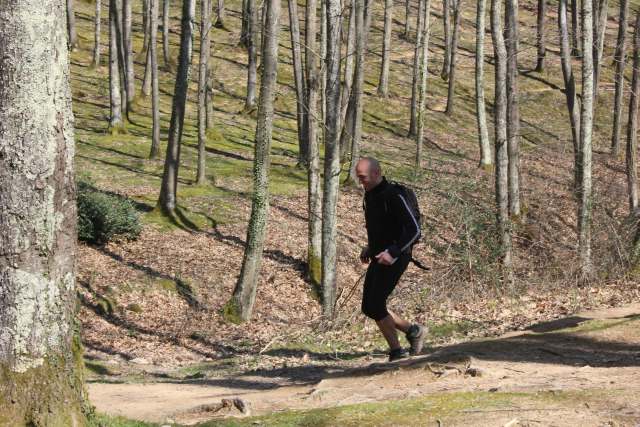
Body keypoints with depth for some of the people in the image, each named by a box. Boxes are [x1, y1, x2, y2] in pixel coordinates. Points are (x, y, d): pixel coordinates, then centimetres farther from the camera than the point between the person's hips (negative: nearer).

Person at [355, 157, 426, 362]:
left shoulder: (393, 196, -18)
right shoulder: (370, 195, 11)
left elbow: (414, 229, -21)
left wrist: (393, 252, -27)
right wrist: (370, 248, 13)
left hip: (395, 258, -9)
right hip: (378, 258, 9)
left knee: (374, 305, -14)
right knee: (369, 307, 7)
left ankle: (396, 351, -2)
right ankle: (412, 331, 21)